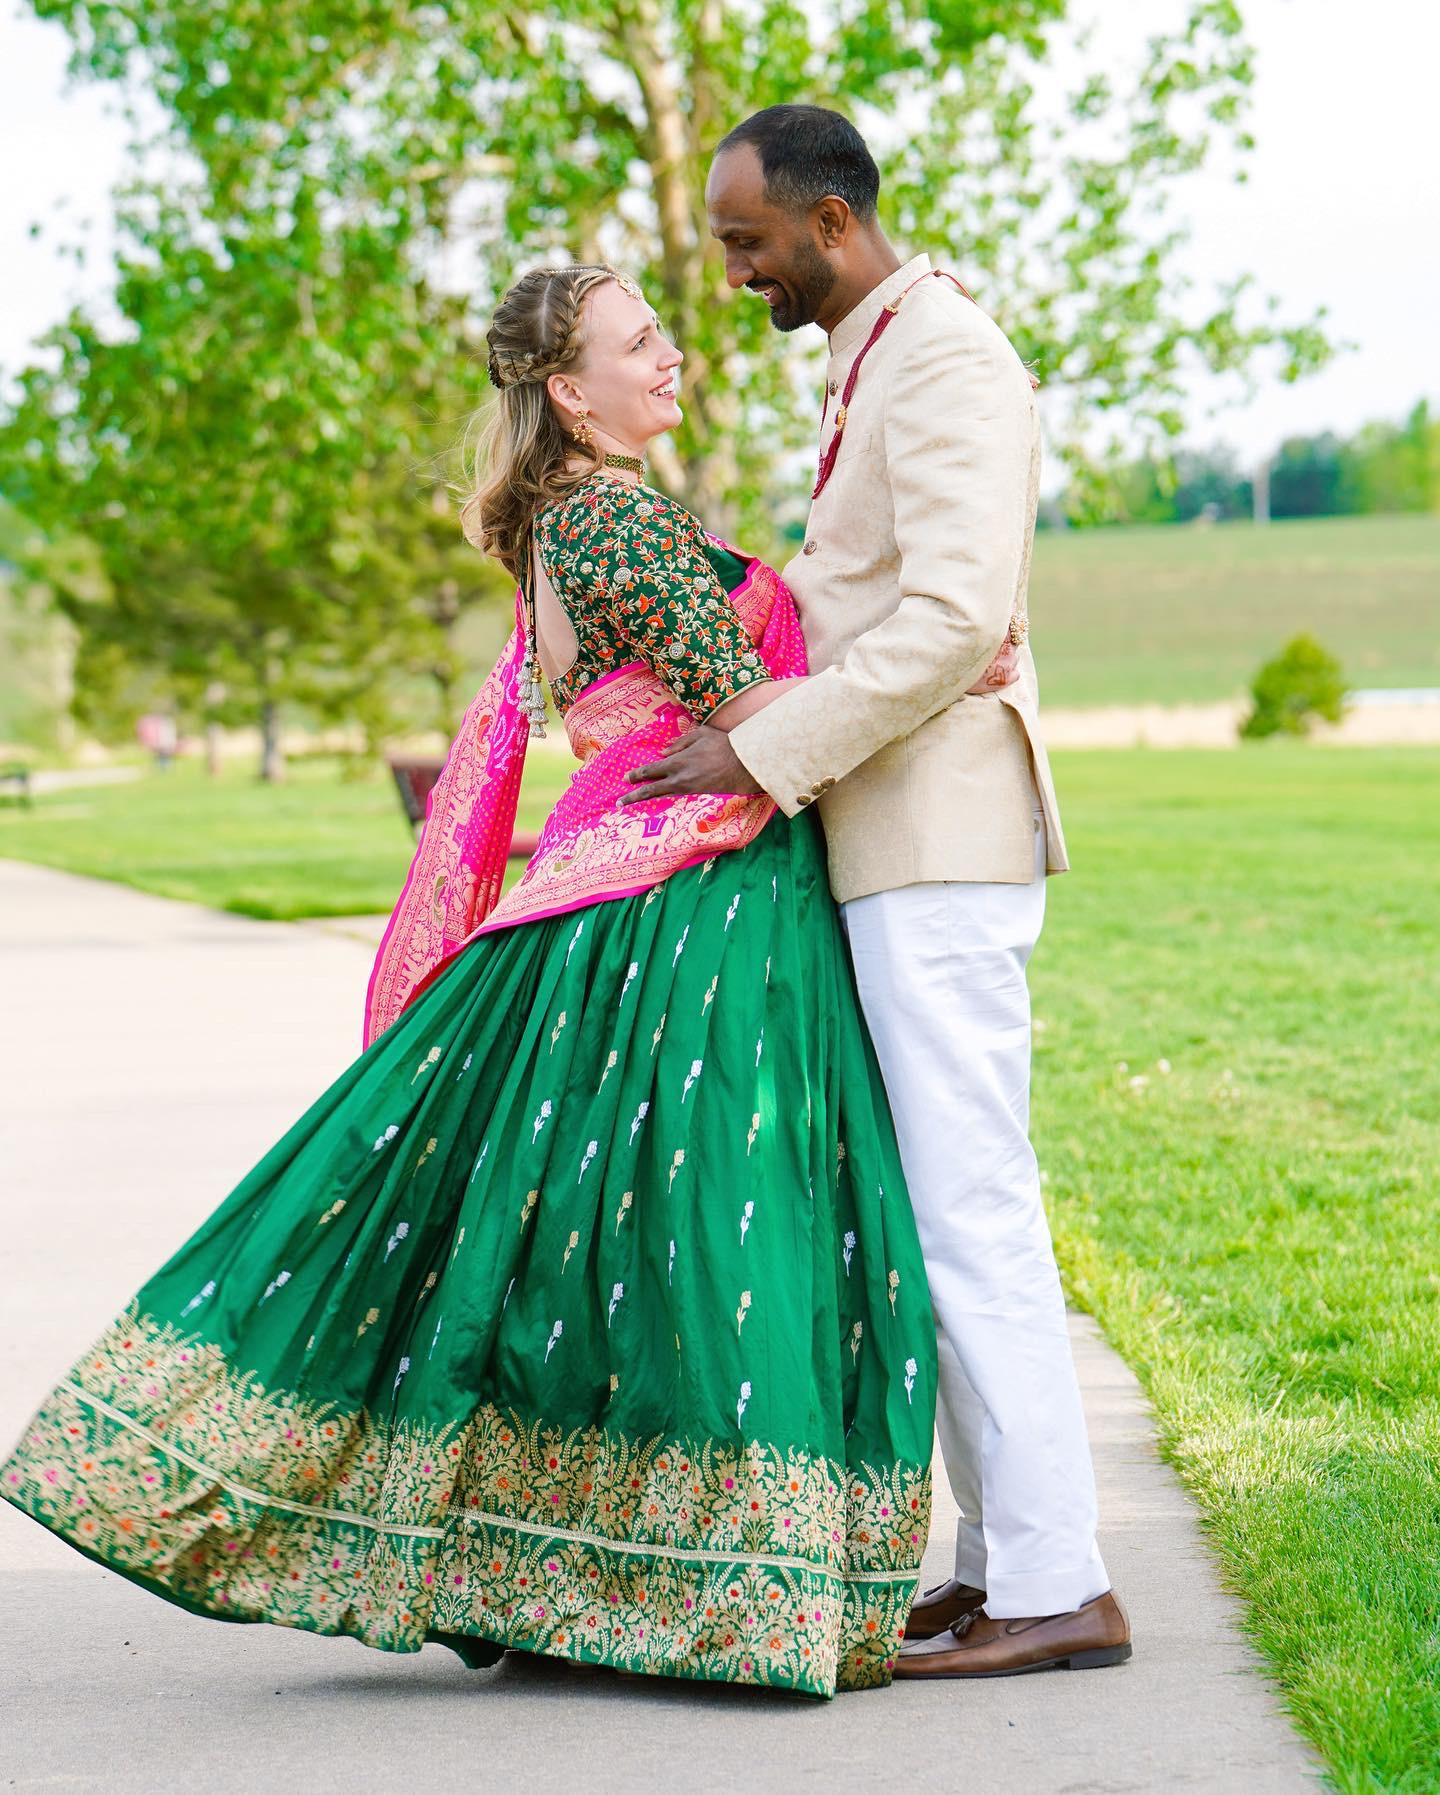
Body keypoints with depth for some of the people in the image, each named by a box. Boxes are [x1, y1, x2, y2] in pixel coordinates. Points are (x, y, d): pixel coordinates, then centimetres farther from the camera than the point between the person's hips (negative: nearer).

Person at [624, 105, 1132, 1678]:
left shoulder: (944, 355, -12)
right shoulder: (873, 364, 20)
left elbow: (954, 617, -22)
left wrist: (765, 753, -20)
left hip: (939, 838, -10)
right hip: (899, 841, 10)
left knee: (967, 1201, -10)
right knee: (944, 1205, 10)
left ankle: (1056, 1585, -6)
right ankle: (1003, 1561, 15)